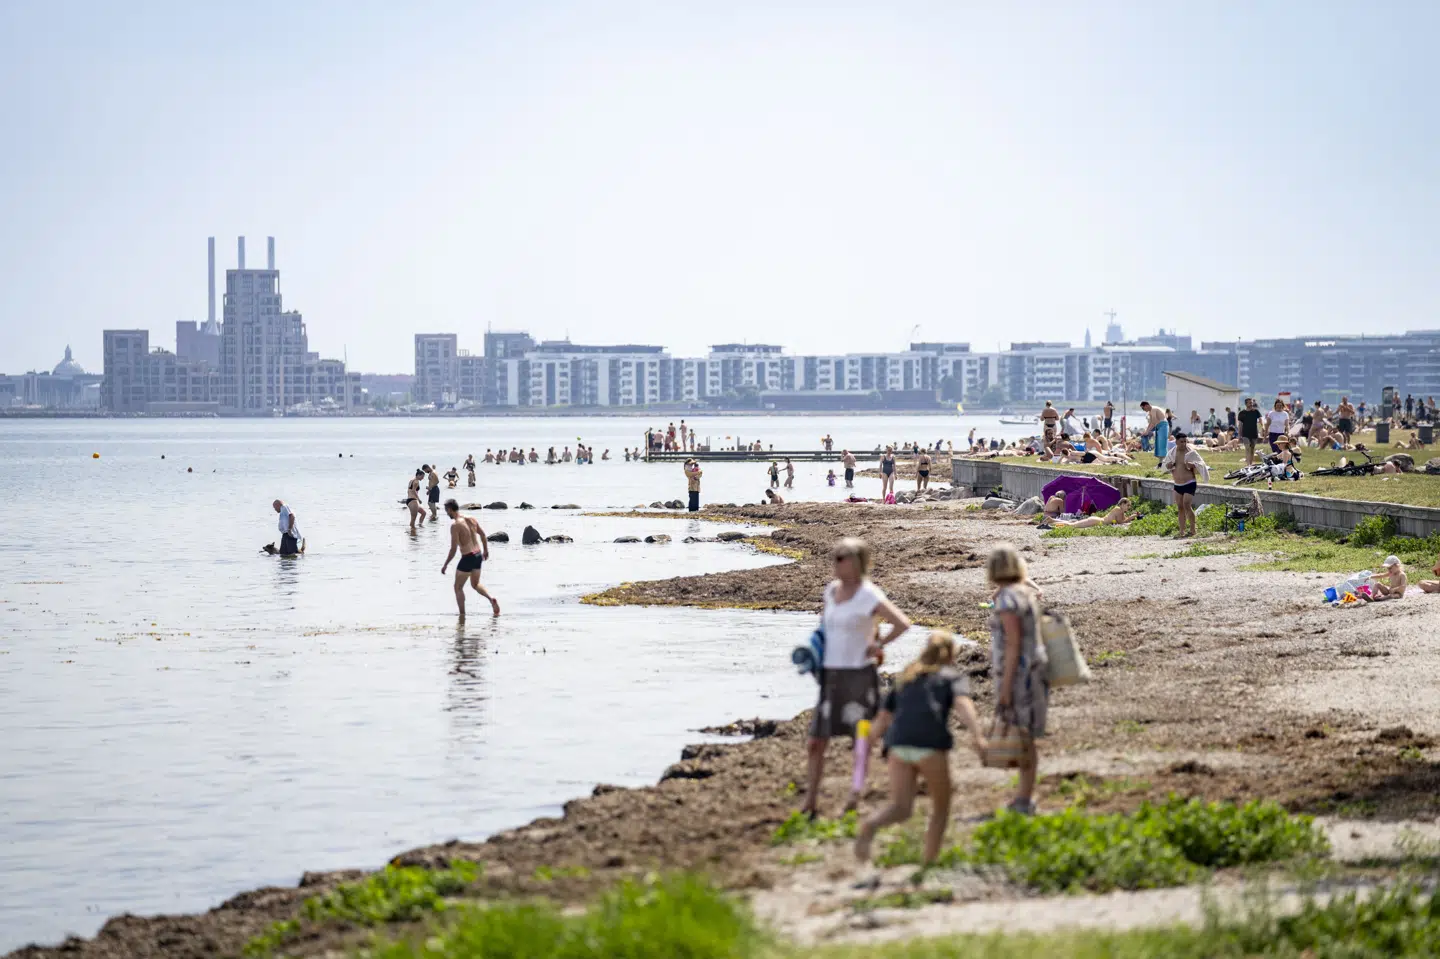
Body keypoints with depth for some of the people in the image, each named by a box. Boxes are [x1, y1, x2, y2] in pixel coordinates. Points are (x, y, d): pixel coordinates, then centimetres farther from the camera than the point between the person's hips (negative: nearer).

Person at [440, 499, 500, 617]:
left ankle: (462, 616, 9)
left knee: (458, 587, 10)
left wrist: (445, 564, -9)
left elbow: (454, 549, -18)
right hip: (478, 556, 7)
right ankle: (492, 599, 1)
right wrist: (486, 550, 28)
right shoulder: (471, 519, 5)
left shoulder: (455, 525, -17)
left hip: (467, 558, -7)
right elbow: (483, 535, 15)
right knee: (475, 584, 25)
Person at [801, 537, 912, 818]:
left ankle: (855, 799, 14)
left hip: (859, 674, -6)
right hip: (830, 674, 6)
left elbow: (902, 624, -19)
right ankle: (811, 802, 9)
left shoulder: (869, 595, -12)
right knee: (815, 742, 3)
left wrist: (879, 645, -12)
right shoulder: (831, 590, 9)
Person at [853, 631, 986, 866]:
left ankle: (870, 826, -33)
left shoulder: (905, 680, 30)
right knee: (940, 806, 15)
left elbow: (883, 718, 28)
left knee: (900, 809, -3)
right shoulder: (954, 677, 16)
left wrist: (874, 733, 48)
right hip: (931, 744, -4)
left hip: (899, 743, 4)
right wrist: (976, 734, -20)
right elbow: (963, 703, -6)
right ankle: (929, 861, 9)